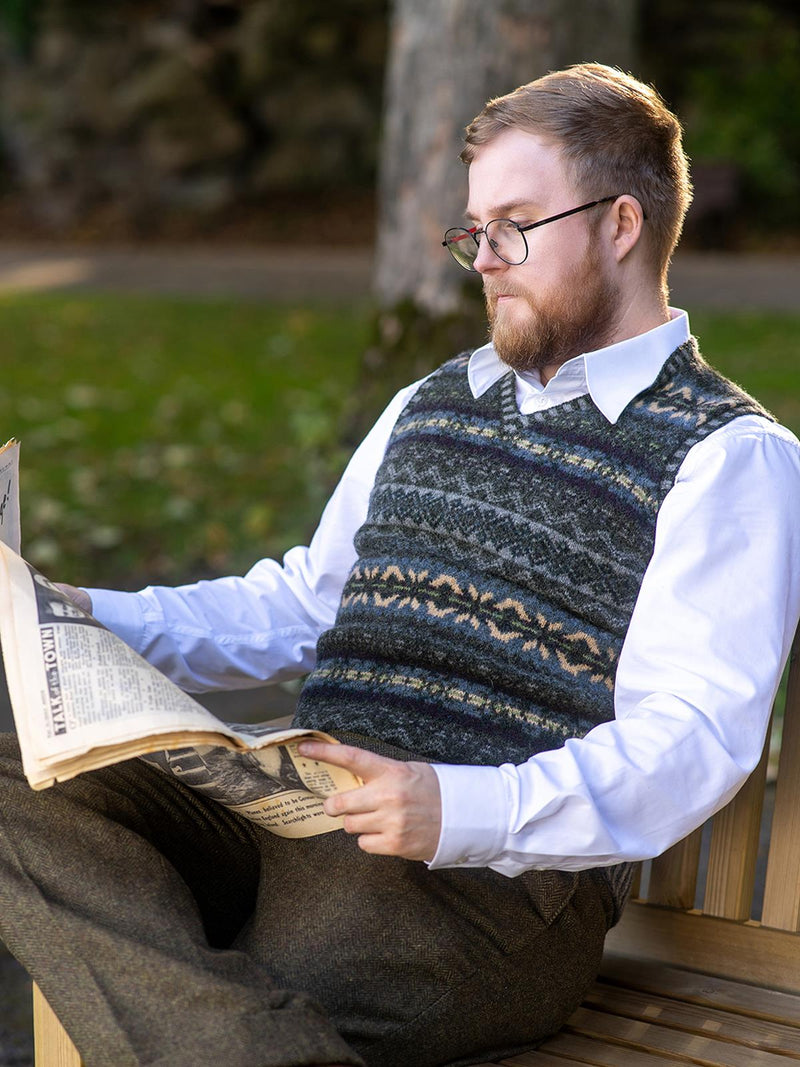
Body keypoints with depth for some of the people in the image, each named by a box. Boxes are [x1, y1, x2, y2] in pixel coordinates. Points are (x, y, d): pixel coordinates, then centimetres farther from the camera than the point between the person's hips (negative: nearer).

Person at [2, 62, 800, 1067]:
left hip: (503, 870, -8)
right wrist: (99, 621, 15)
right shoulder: (433, 405, 24)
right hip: (294, 807, 8)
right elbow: (304, 601, 29)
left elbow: (692, 733, -12)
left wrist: (460, 811, -28)